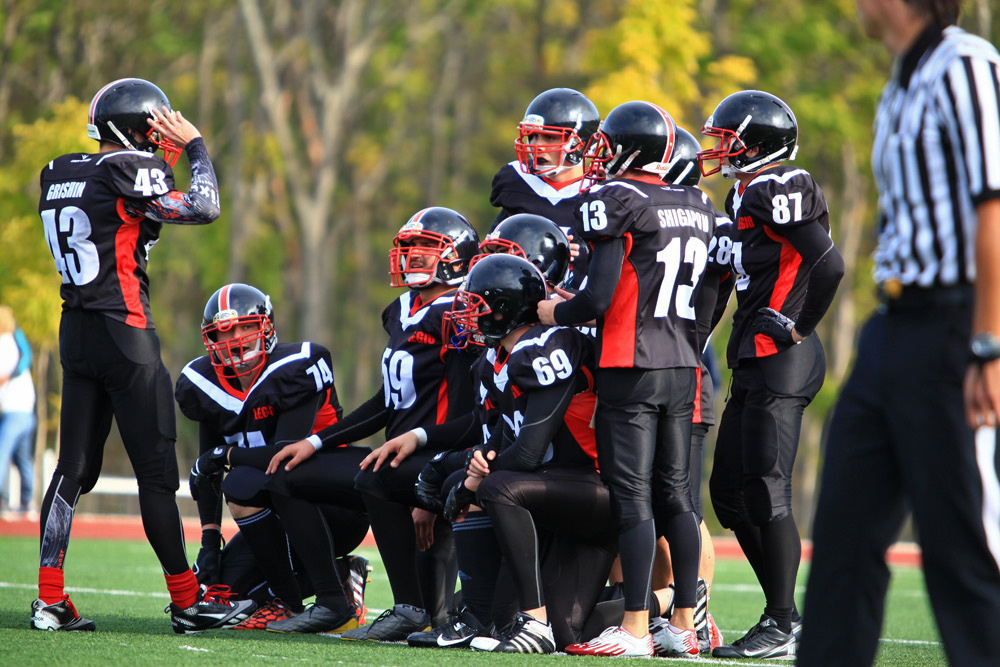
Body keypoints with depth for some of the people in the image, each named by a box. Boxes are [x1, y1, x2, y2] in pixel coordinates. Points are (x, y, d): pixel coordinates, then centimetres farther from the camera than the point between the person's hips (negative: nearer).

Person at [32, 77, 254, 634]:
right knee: (156, 470, -1)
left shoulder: (61, 175, 11)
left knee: (74, 466, 8)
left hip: (76, 332, 8)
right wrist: (196, 146, -1)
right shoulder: (129, 170, -13)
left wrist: (164, 161, 19)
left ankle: (50, 598, 2)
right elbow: (204, 209, -13)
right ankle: (187, 601, 5)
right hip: (124, 335, -7)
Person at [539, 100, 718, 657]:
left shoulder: (617, 203, -11)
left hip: (630, 367, -7)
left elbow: (599, 299, -14)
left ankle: (635, 628, -6)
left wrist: (553, 313, 3)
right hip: (683, 366, 7)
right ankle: (684, 625, 13)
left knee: (633, 496, -6)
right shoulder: (698, 207, 11)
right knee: (675, 493, 11)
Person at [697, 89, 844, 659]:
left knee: (767, 493, -8)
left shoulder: (775, 192, -14)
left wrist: (797, 328, -12)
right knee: (729, 490, 12)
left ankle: (781, 628, -3)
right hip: (756, 361, 11)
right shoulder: (747, 195, 17)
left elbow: (829, 265, -22)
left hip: (780, 359, -11)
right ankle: (786, 613, 17)